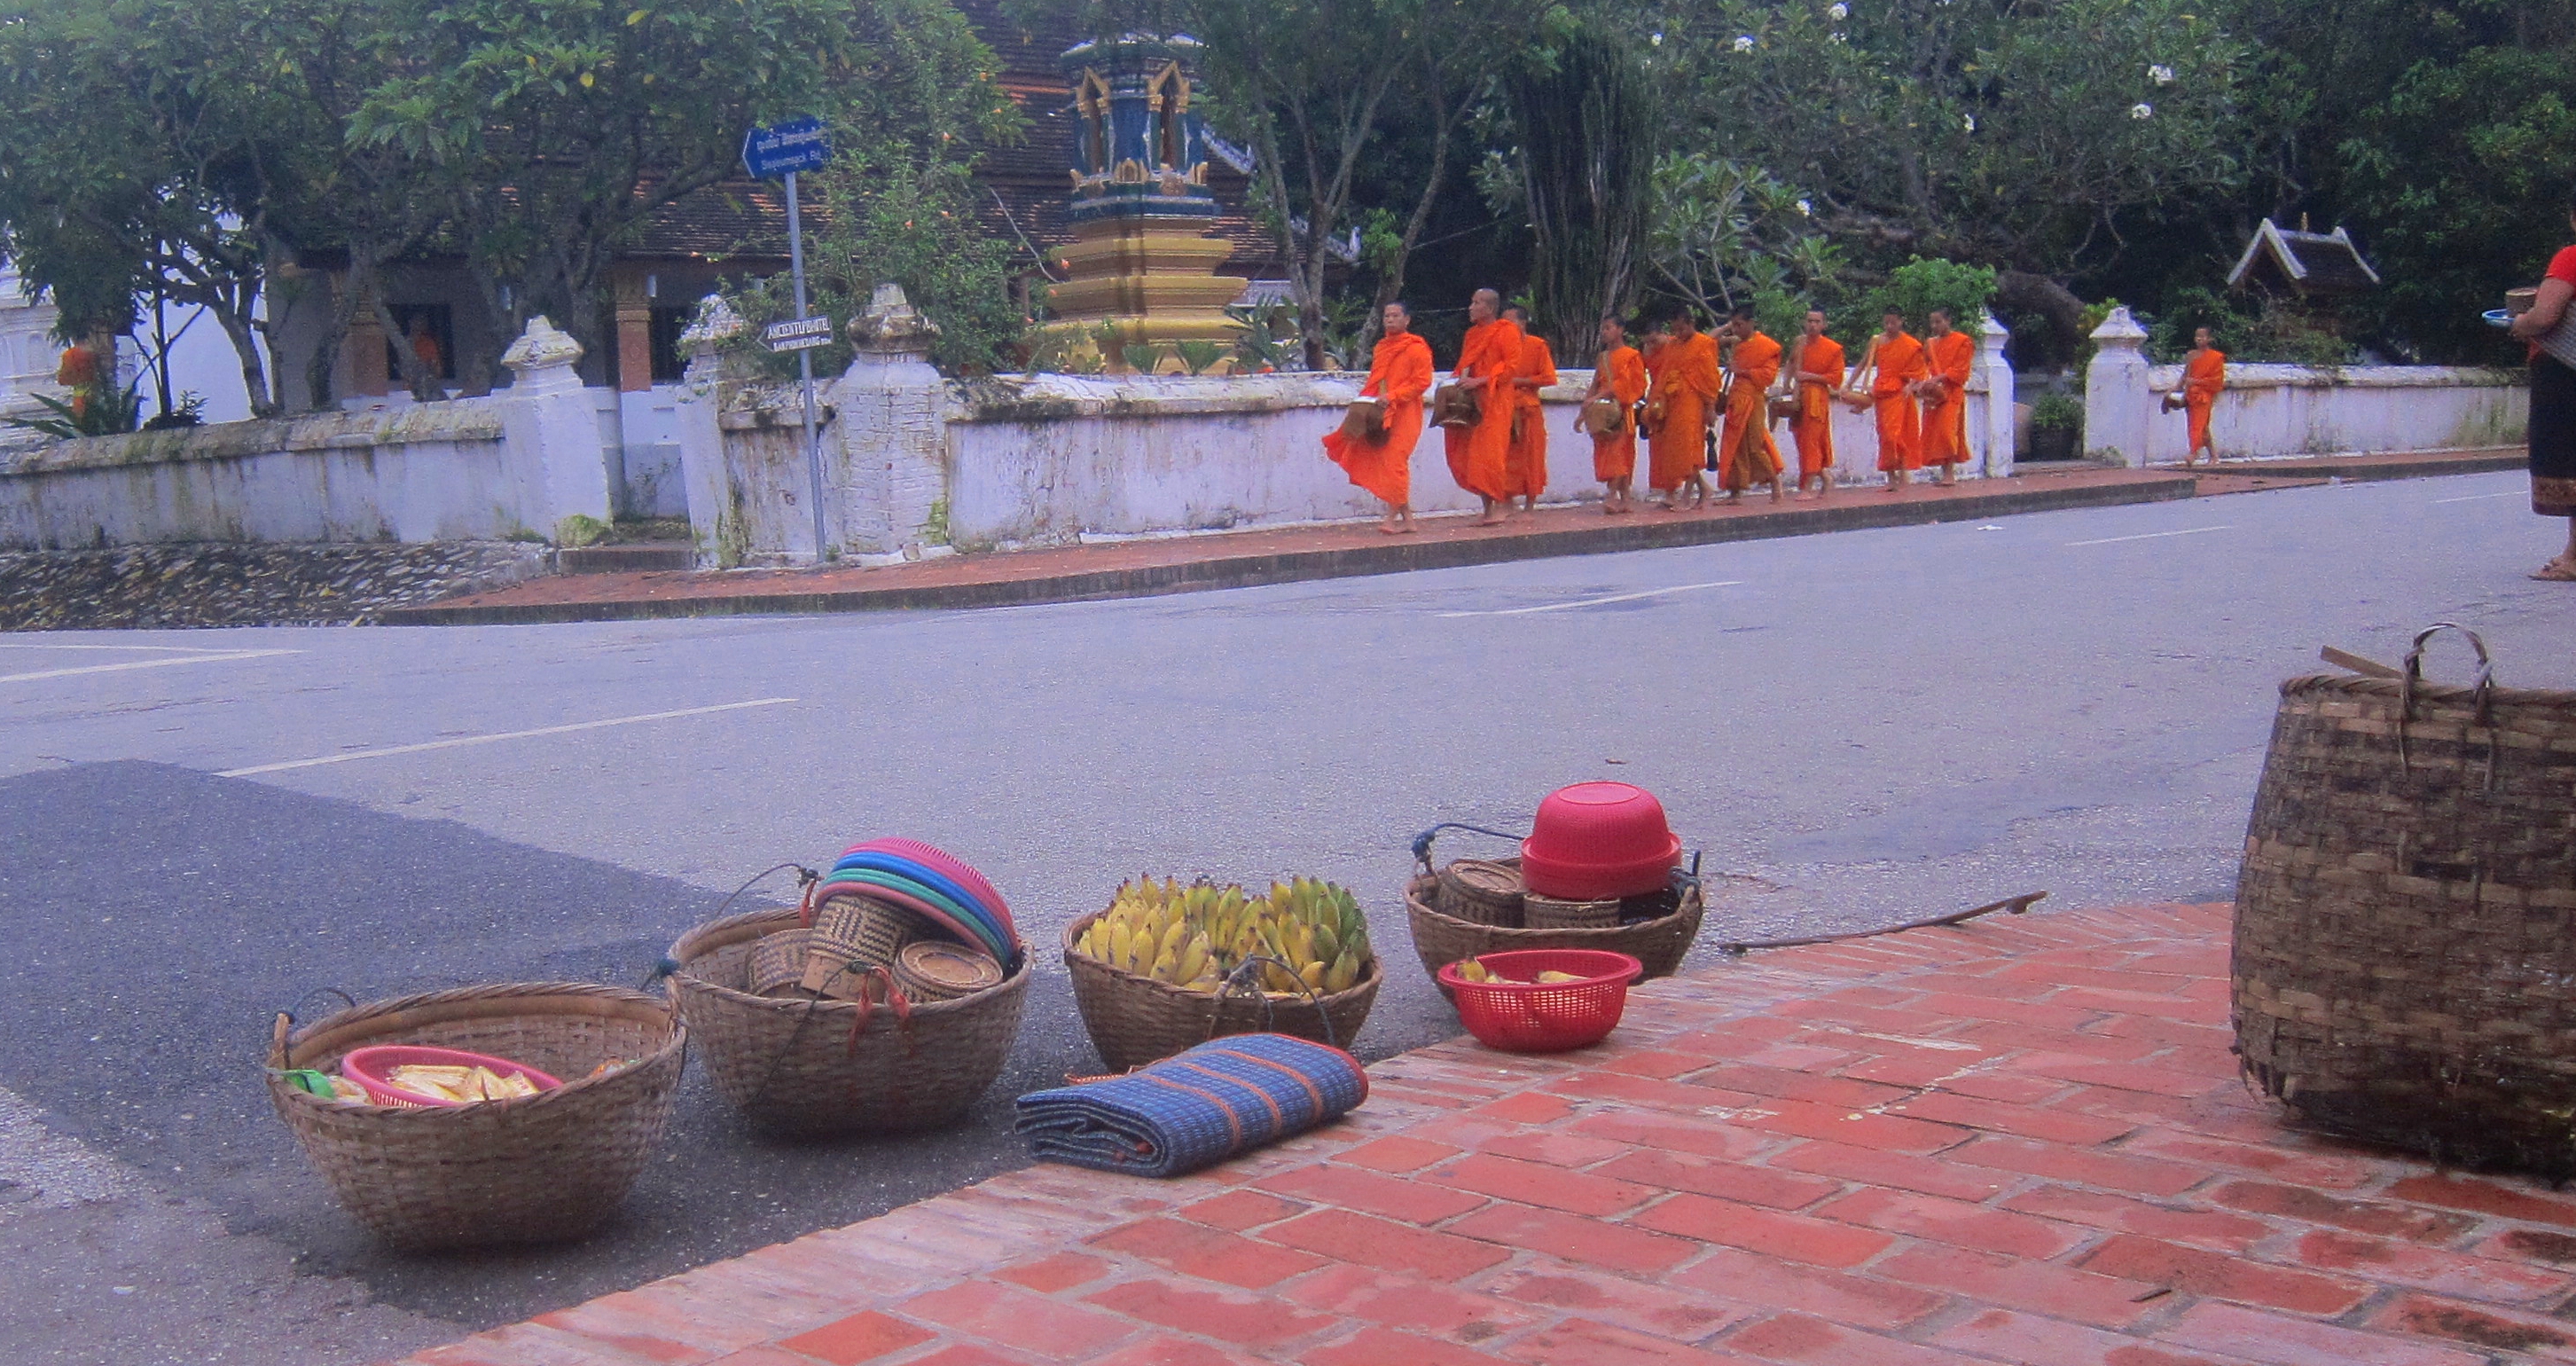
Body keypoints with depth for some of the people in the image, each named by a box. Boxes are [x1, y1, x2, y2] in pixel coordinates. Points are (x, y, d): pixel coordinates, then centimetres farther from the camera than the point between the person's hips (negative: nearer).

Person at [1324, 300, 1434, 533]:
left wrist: (1392, 396, -19)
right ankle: (1406, 517, 9)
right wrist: (1366, 398, 8)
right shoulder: (1381, 348, 17)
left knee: (1393, 462, -11)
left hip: (1403, 415, -7)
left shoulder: (1417, 348, -6)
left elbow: (1421, 383, -12)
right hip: (1380, 414, 7)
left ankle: (1393, 516, -7)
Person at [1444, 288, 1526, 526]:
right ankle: (1489, 508, 8)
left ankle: (1502, 506, -5)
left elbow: (1512, 366, -12)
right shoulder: (1473, 333, 18)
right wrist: (1461, 378, 3)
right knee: (1470, 455, 2)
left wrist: (1479, 381, -18)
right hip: (1472, 401, 7)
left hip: (1495, 400, -7)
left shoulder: (1506, 331, -4)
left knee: (1489, 453, -12)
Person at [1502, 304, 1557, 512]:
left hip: (1529, 409, -3)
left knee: (1531, 458, 0)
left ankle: (1530, 506, 7)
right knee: (1506, 458, -1)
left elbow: (1548, 378, -6)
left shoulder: (1538, 345, -1)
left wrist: (1519, 381, -12)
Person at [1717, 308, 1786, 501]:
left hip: (1753, 400, -7)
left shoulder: (1766, 346, -5)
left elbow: (1768, 374, -12)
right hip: (1736, 400, 7)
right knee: (1735, 445, 5)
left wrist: (1741, 371, -14)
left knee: (1756, 444, -7)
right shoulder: (1738, 345, 17)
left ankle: (1775, 482, 8)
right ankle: (1735, 492, 7)